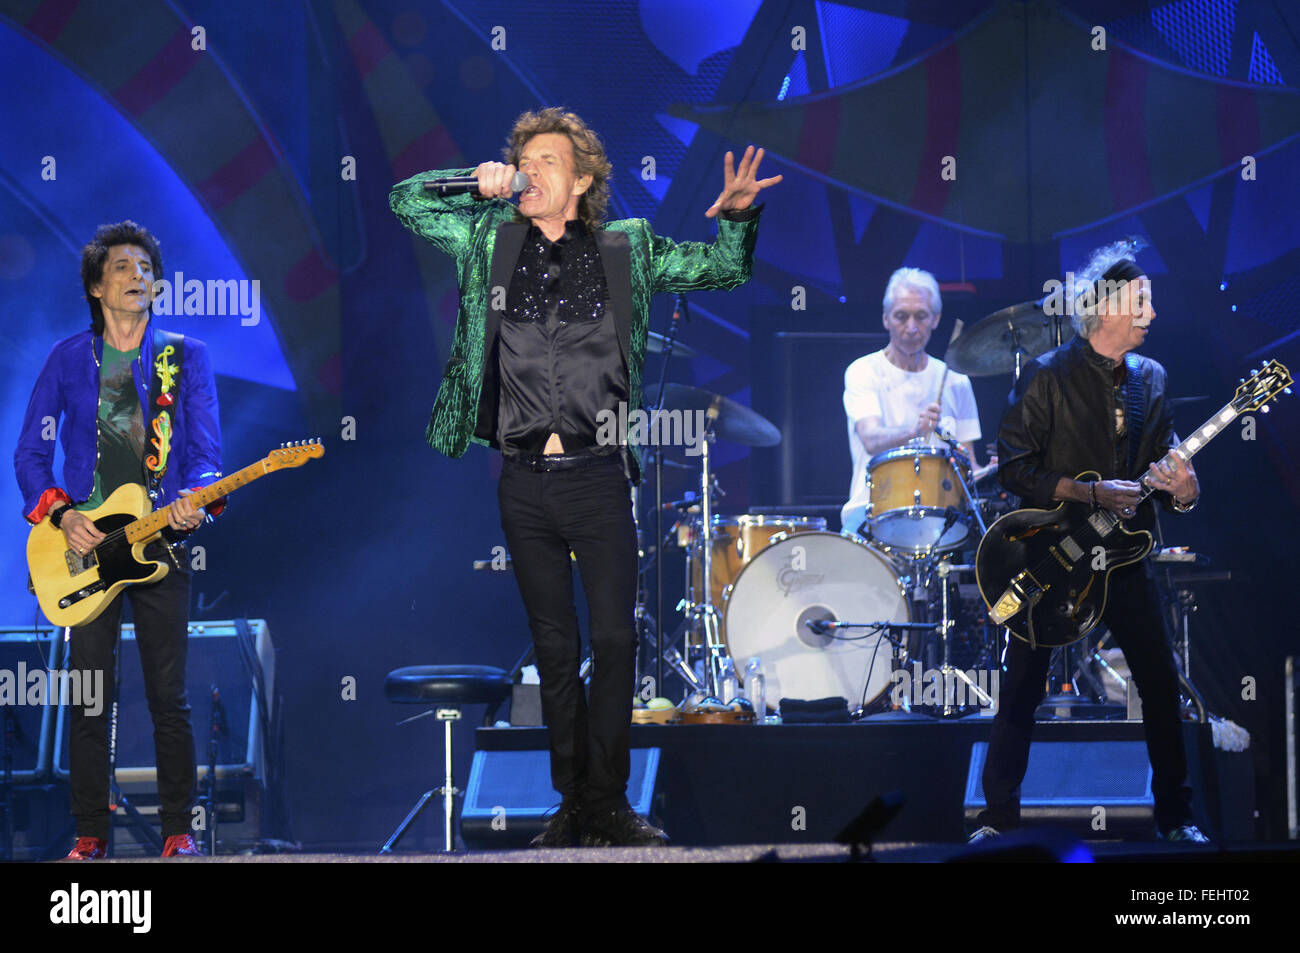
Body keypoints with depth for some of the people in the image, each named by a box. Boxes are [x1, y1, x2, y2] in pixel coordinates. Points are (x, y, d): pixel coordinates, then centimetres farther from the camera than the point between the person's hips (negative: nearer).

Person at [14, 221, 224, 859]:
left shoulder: (187, 357, 5)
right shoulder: (68, 359, 6)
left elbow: (206, 451, 1)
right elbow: (30, 454, 8)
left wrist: (195, 501, -20)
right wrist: (61, 515, -8)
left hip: (161, 543, 0)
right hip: (85, 545, 1)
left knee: (170, 698, -1)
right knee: (88, 701, 1)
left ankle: (178, 832, 6)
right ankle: (90, 834, 8)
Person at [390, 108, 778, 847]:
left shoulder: (627, 250, 5)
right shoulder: (491, 241, 9)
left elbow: (722, 266, 11)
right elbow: (406, 200, 15)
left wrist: (737, 216, -10)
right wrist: (480, 185, -1)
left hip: (597, 476, -2)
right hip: (524, 481, 2)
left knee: (615, 638, -7)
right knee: (555, 648, 7)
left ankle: (607, 805, 1)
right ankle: (573, 805, 14)